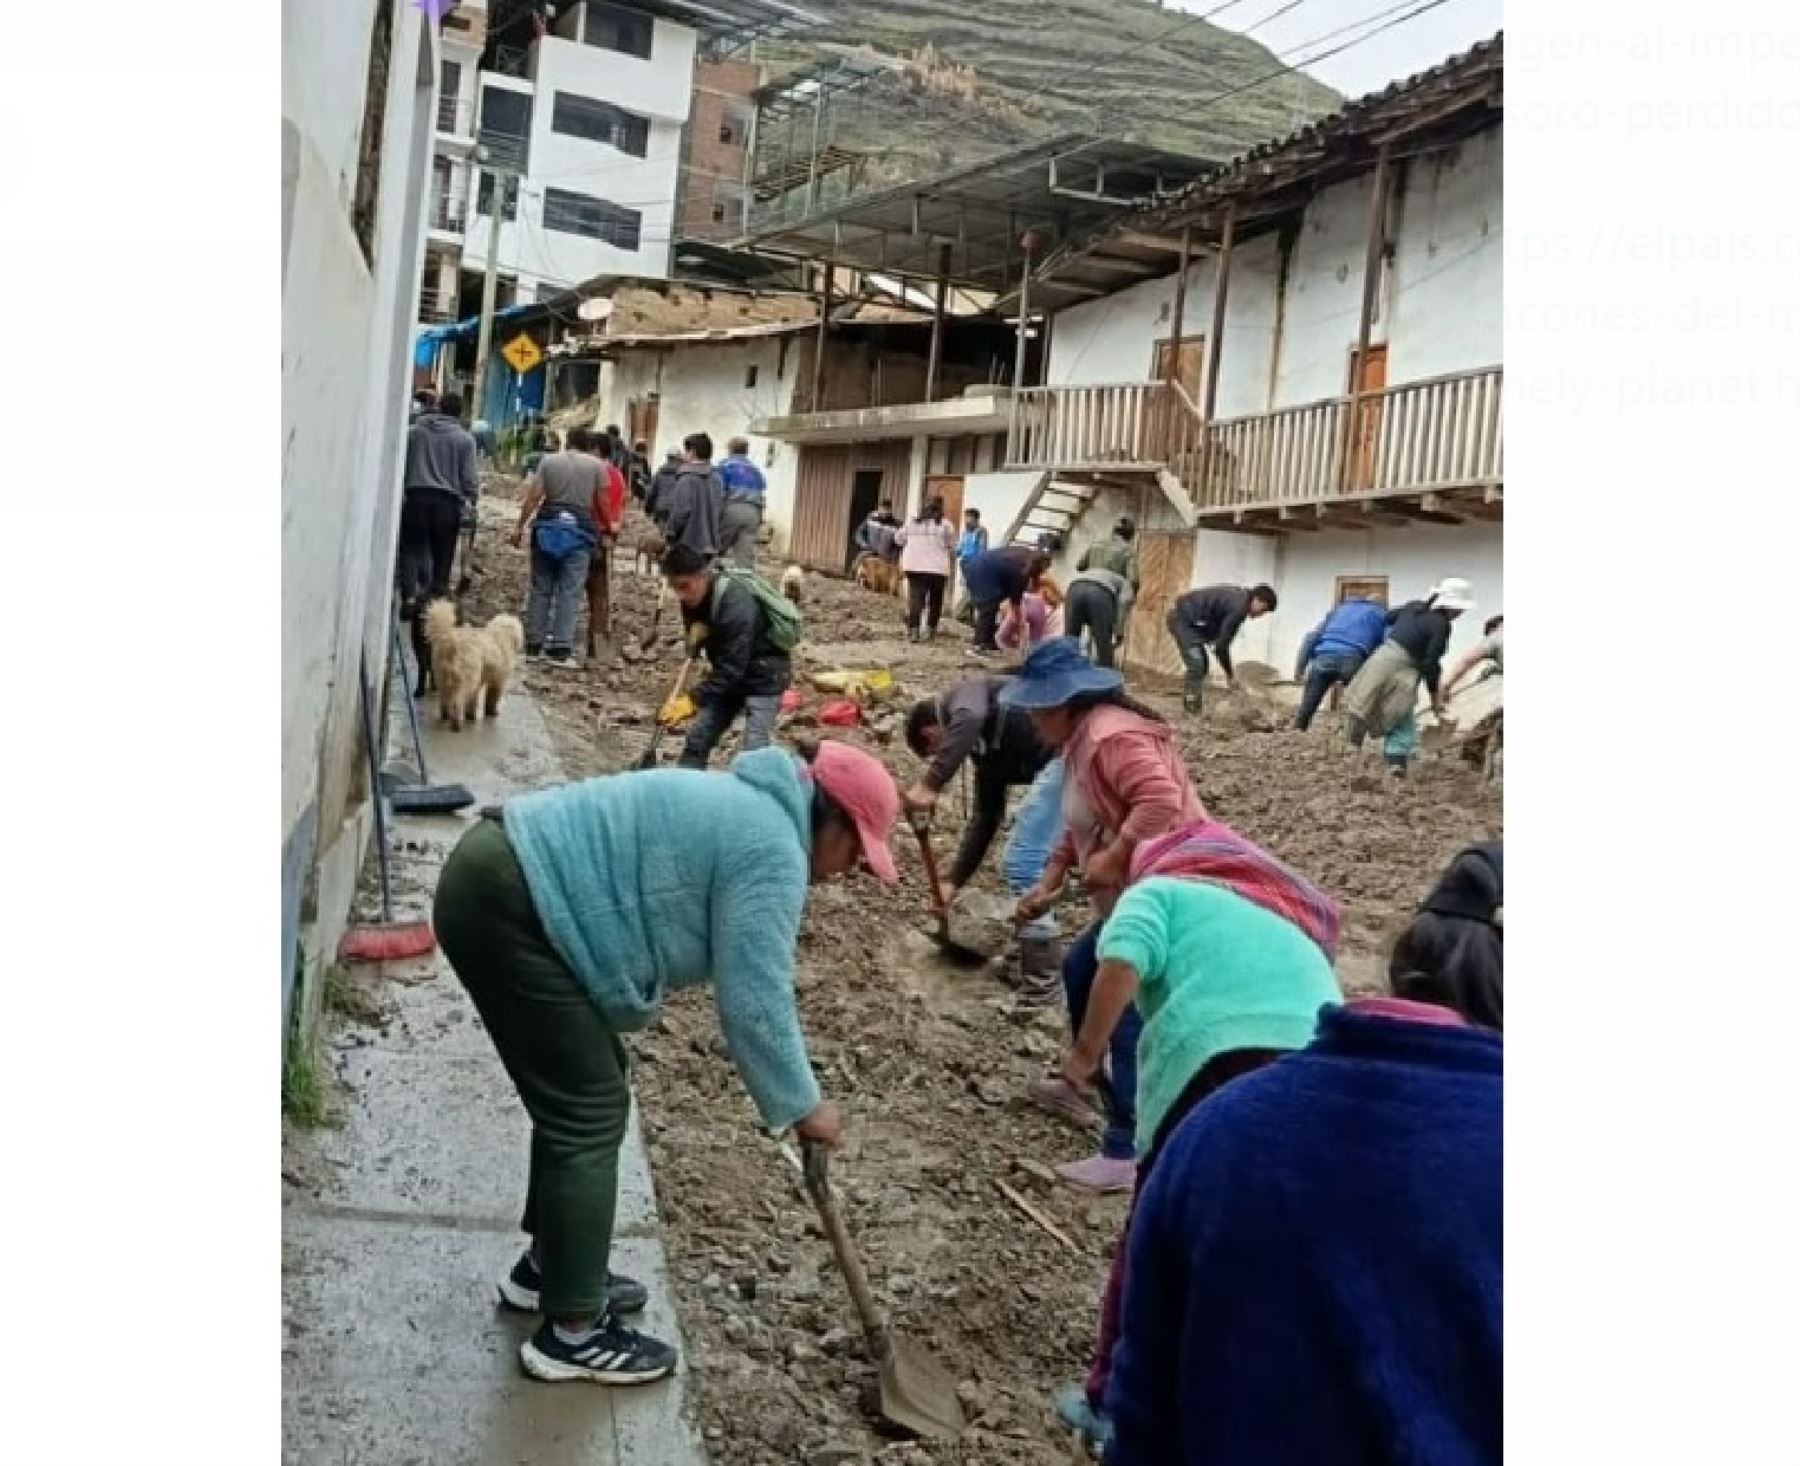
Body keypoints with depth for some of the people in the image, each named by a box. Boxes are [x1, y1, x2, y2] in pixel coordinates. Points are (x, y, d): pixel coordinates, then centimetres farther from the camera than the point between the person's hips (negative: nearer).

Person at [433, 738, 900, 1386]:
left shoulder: (746, 810, 19)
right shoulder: (773, 850, -11)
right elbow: (754, 1003, -12)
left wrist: (788, 1090, 30)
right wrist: (800, 1105, 1)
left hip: (494, 876, 11)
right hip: (509, 907, -11)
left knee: (581, 1095, 20)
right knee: (589, 1116, -1)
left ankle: (548, 1266, 34)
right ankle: (574, 1333, 10)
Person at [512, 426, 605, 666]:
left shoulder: (549, 460, 7)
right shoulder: (596, 465, 3)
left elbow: (533, 496, 0)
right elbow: (602, 502, 4)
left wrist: (519, 526, 3)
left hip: (548, 525, 2)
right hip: (580, 529, -2)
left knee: (540, 587, 9)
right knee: (569, 591, -3)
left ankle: (533, 645, 11)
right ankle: (560, 649, -8)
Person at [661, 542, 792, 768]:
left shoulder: (736, 603, -33)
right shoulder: (693, 599, -8)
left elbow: (732, 667, -34)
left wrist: (694, 700, -39)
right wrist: (696, 634, -16)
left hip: (763, 676, -8)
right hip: (730, 674, 8)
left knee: (754, 749, -19)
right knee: (697, 739, 6)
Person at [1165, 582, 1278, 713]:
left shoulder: (1238, 597, 10)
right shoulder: (1239, 607, -21)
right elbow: (1221, 646, -18)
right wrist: (1230, 675, -7)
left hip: (1186, 618, 11)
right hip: (1183, 619, -11)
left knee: (1201, 665, 13)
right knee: (1196, 667, -15)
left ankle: (1192, 710, 15)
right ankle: (1190, 712, -14)